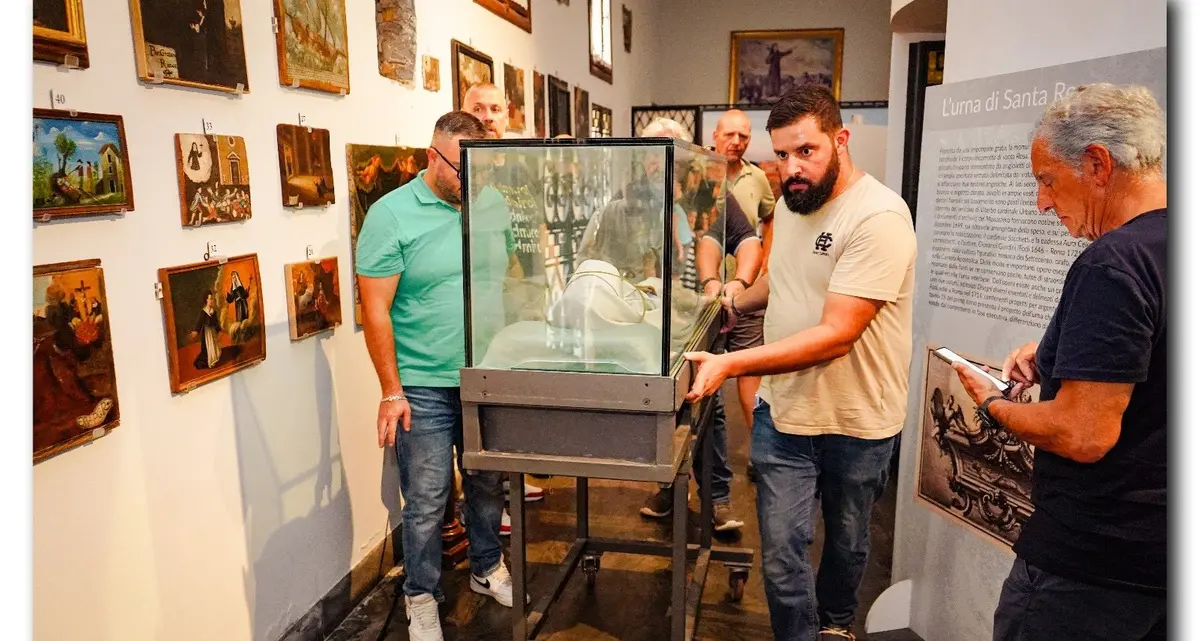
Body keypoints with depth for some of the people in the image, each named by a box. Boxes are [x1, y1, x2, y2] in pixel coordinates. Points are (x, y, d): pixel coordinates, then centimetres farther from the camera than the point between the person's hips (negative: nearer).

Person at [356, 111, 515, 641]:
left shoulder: (493, 206, 2)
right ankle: (421, 596, 29)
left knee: (487, 485, 19)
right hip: (424, 388, -4)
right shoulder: (392, 214, -10)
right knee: (427, 502, 7)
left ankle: (487, 568, 42)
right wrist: (392, 391, -12)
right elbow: (375, 310, -11)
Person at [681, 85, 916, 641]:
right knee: (781, 553, 1)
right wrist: (733, 304, 11)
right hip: (783, 409, 5)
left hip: (857, 420, -4)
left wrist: (730, 364, -35)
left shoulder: (879, 217, -22)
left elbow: (835, 335, -29)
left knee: (845, 540, 20)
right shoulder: (791, 201, 3)